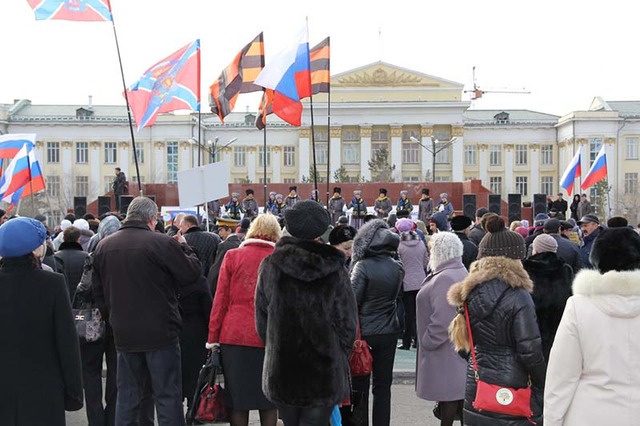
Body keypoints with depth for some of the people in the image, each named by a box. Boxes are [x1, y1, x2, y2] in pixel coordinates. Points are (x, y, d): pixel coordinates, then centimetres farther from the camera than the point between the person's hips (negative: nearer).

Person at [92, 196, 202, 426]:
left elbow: (98, 292, 11)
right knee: (168, 396, 4)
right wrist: (184, 247, 8)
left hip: (124, 334, 5)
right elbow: (192, 272, -8)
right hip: (160, 332, -5)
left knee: (127, 396, 16)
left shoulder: (103, 246, 4)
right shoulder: (162, 243, -15)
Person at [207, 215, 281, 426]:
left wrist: (213, 336, 5)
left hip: (234, 335, 0)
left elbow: (220, 299, 0)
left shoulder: (232, 256, 0)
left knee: (238, 400, 9)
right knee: (268, 400, 12)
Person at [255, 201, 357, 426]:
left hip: (281, 373, 2)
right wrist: (338, 360, 11)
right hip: (324, 374, -2)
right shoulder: (335, 271, -9)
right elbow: (348, 325, -4)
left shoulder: (270, 266, -4)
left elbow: (261, 322, 2)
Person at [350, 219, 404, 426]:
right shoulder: (397, 267, -1)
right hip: (389, 332, 4)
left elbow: (352, 300, -16)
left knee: (360, 385, 8)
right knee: (383, 386, 12)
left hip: (364, 332, -4)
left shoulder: (363, 266, -16)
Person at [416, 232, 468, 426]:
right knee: (457, 393, 17)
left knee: (448, 395, -1)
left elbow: (443, 320, -28)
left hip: (445, 350, -10)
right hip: (458, 347, 10)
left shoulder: (444, 278, -22)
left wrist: (428, 342, -15)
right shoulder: (460, 272, 12)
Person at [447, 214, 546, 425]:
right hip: (510, 396, -6)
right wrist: (542, 387, -2)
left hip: (475, 391, 6)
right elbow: (530, 351, -15)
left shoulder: (471, 293, 5)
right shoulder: (518, 297, -15)